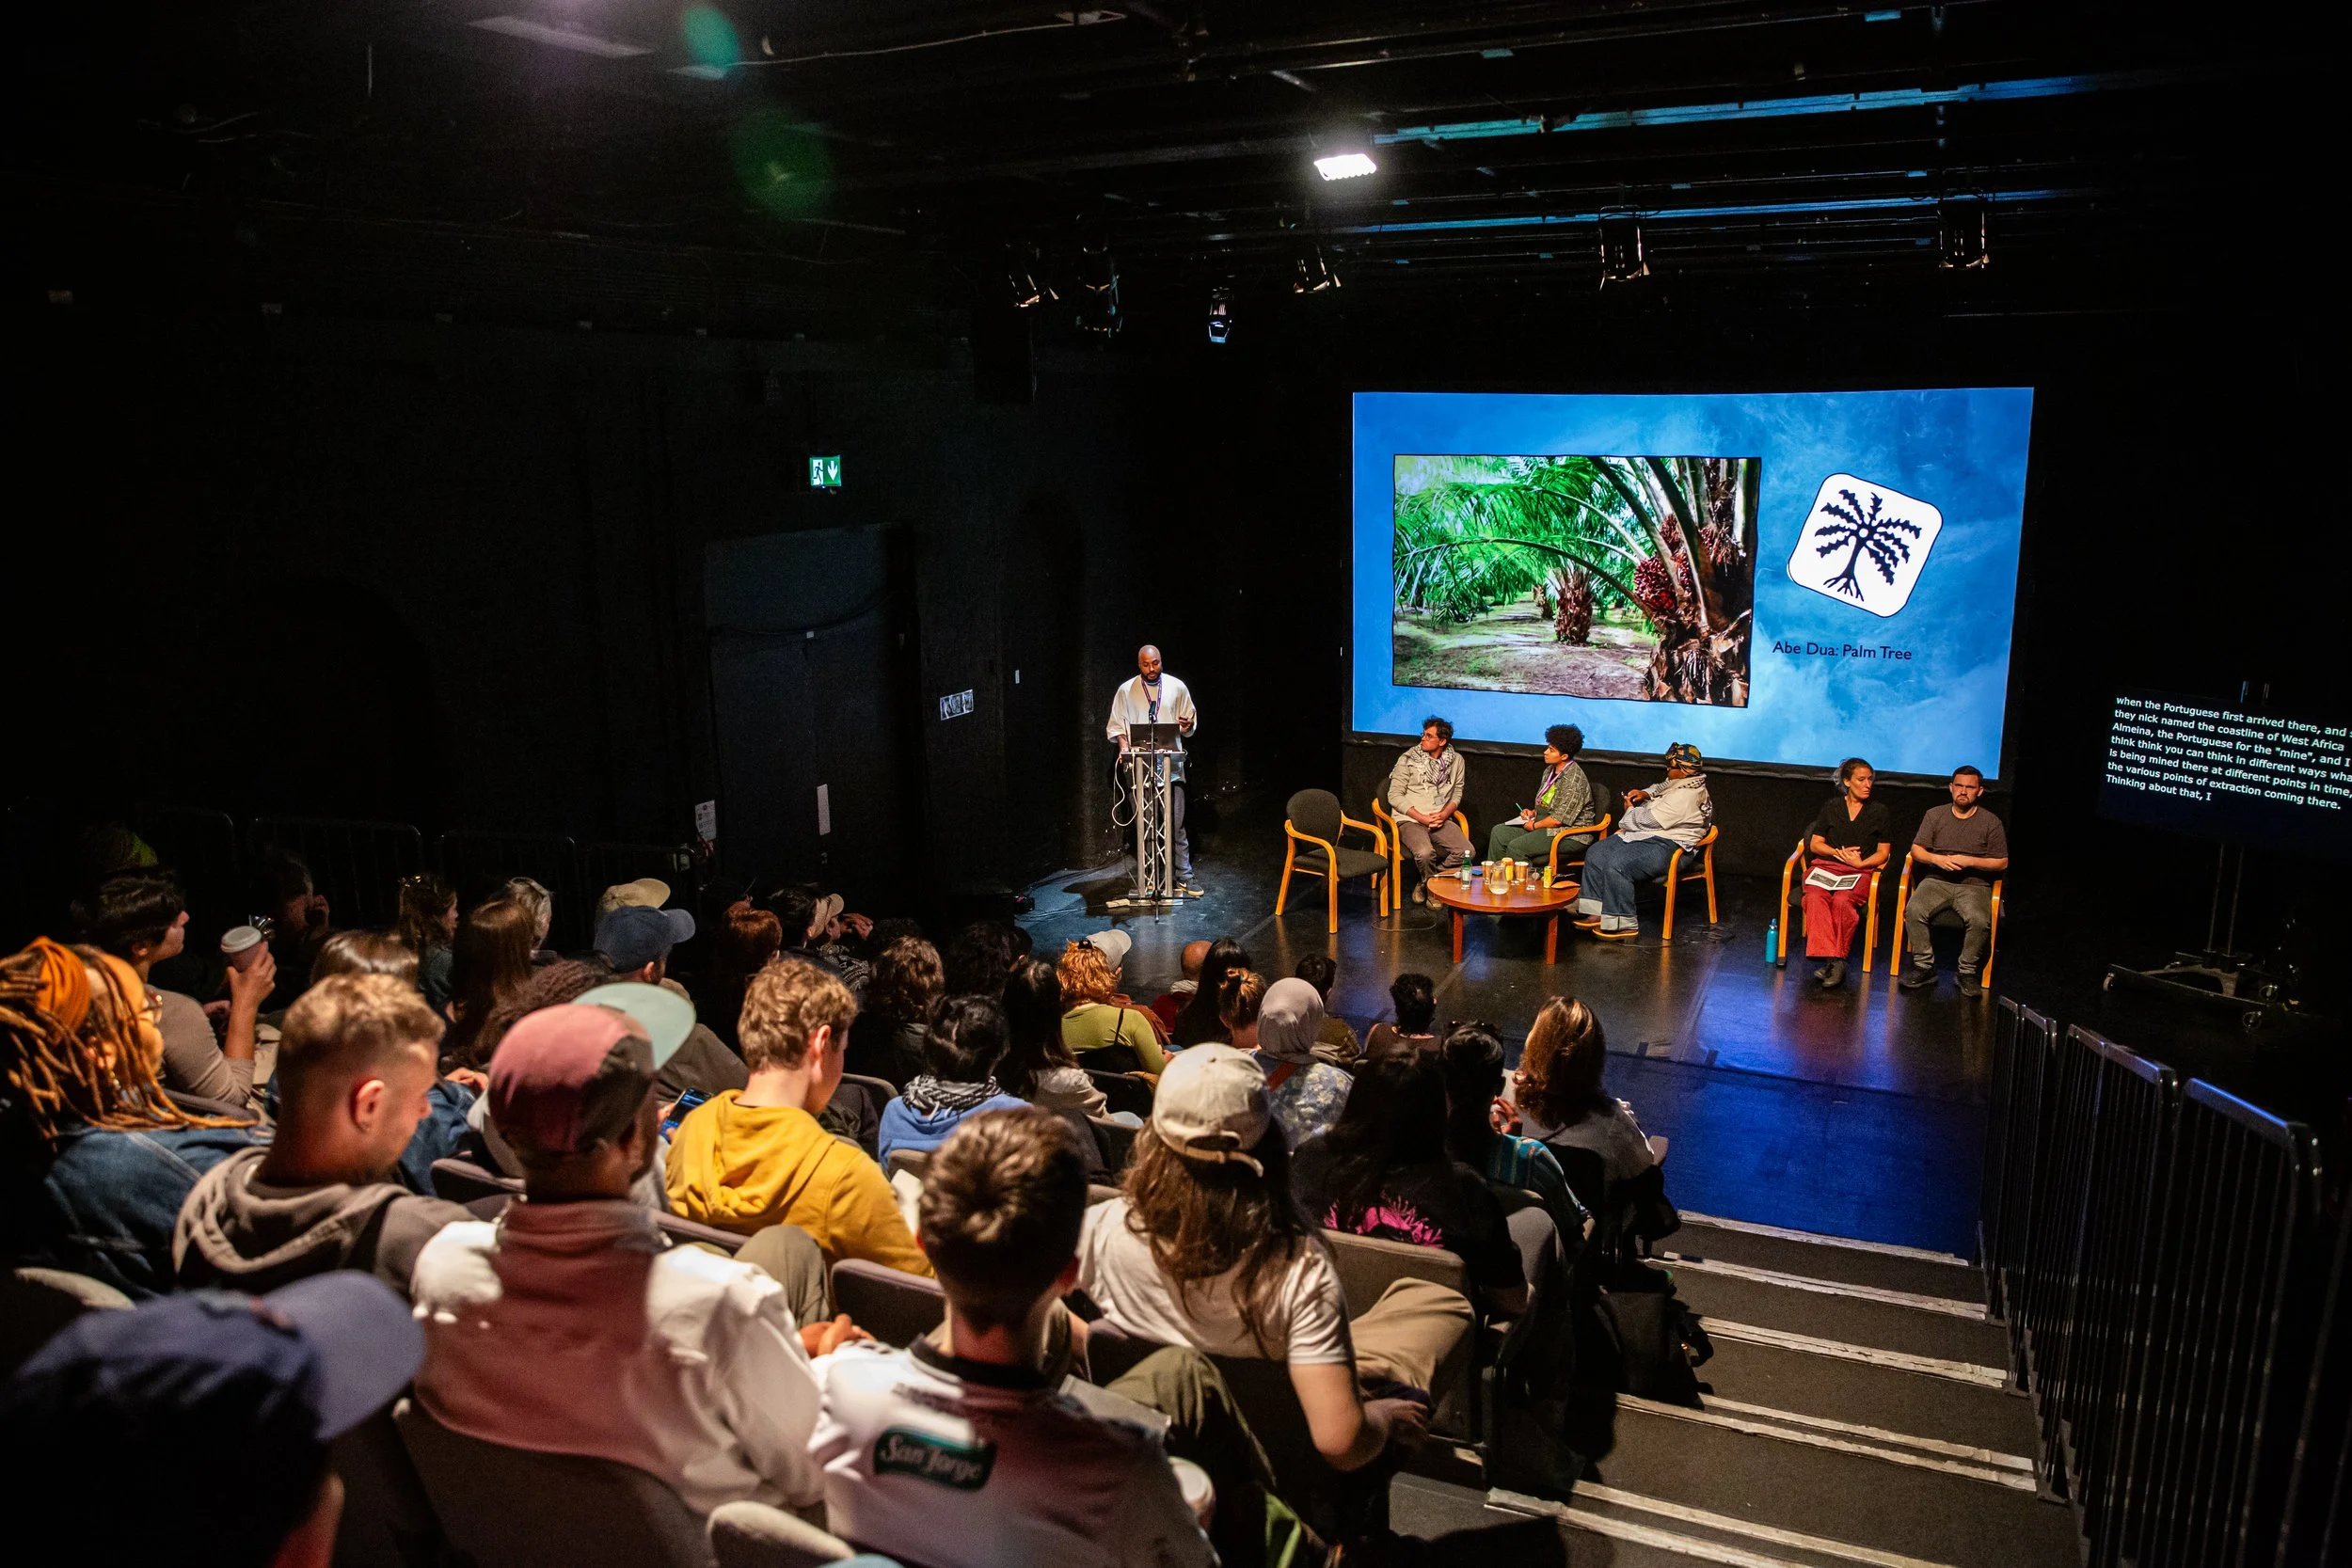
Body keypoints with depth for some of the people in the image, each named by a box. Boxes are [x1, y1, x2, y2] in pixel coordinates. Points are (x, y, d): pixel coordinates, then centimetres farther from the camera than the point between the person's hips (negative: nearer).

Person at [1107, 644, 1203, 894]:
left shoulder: (1177, 687, 6)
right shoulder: (1126, 690, 4)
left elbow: (1191, 720, 13)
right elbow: (1116, 724, 8)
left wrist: (1187, 725, -11)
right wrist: (1124, 746, -9)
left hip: (1171, 764, 0)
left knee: (1176, 824, -2)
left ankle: (1184, 878, 1)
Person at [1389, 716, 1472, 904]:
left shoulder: (1456, 761, 8)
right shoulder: (1408, 759, -3)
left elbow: (1457, 793, 15)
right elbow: (1395, 795, -4)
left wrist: (1445, 814, -6)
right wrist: (1421, 818, -14)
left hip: (1441, 820, 4)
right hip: (1410, 820, -4)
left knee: (1466, 851, -22)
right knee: (1425, 853, -34)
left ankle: (1425, 884, -3)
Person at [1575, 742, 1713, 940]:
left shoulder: (1686, 796, -21)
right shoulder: (1679, 783, 11)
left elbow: (1649, 820, -20)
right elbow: (1660, 788, 35)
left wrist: (1630, 809, 0)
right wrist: (1645, 794, 13)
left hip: (1668, 847, -12)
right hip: (1649, 836, 12)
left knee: (1617, 864, -31)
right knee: (1595, 853, 1)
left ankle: (1622, 924, -22)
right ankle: (1596, 912, -1)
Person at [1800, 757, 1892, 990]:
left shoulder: (1878, 812, 13)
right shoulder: (1831, 806, 16)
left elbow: (1882, 853, 12)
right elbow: (1815, 844, 14)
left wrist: (1861, 863, -7)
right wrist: (1838, 852, -4)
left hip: (1860, 872, -1)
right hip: (1825, 866, 1)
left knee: (1842, 900, -35)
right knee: (1816, 898, -34)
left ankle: (1835, 959, -32)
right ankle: (1830, 958, -42)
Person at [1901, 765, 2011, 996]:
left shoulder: (1991, 822, 6)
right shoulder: (1935, 815, 12)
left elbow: (2002, 863, 4)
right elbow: (1916, 850, 8)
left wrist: (1969, 861, -11)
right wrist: (1937, 859, -13)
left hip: (1974, 884, -1)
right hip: (1937, 881, 2)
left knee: (1980, 921, -33)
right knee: (1914, 910, -29)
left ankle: (1968, 973, -14)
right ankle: (1924, 967, -17)